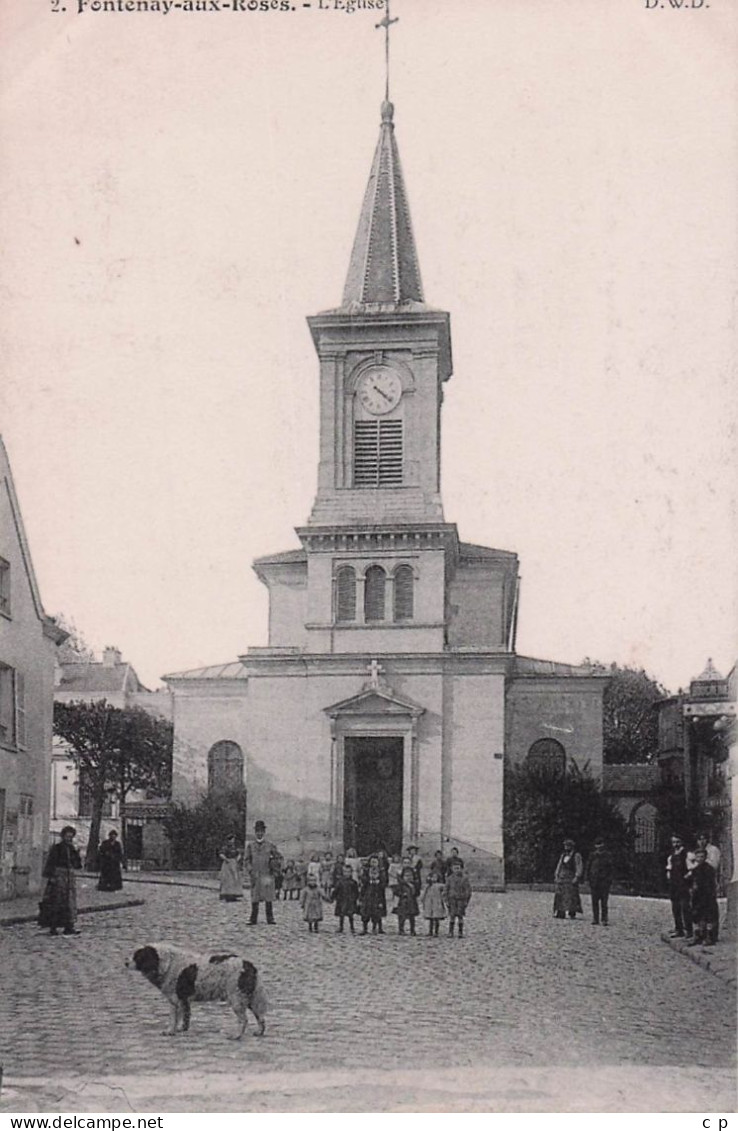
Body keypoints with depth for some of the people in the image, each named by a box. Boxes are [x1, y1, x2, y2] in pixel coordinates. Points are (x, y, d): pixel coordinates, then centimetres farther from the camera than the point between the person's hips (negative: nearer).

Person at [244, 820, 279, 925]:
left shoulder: (270, 845, 5)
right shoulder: (250, 845, 7)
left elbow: (277, 858, 10)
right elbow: (247, 860, 7)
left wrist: (273, 862, -9)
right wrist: (251, 870, -6)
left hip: (267, 874, -1)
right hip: (255, 876, 1)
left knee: (268, 898, -2)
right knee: (254, 898, 3)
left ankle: (270, 919, 3)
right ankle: (253, 920, 9)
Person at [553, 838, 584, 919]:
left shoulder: (576, 856, -1)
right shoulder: (563, 856, 18)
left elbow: (579, 867, -7)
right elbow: (559, 866, 21)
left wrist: (576, 877, -16)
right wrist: (556, 876, 12)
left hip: (571, 878, -6)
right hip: (561, 878, 6)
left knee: (571, 896, -11)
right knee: (560, 896, -1)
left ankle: (572, 914, -10)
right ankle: (560, 914, 0)